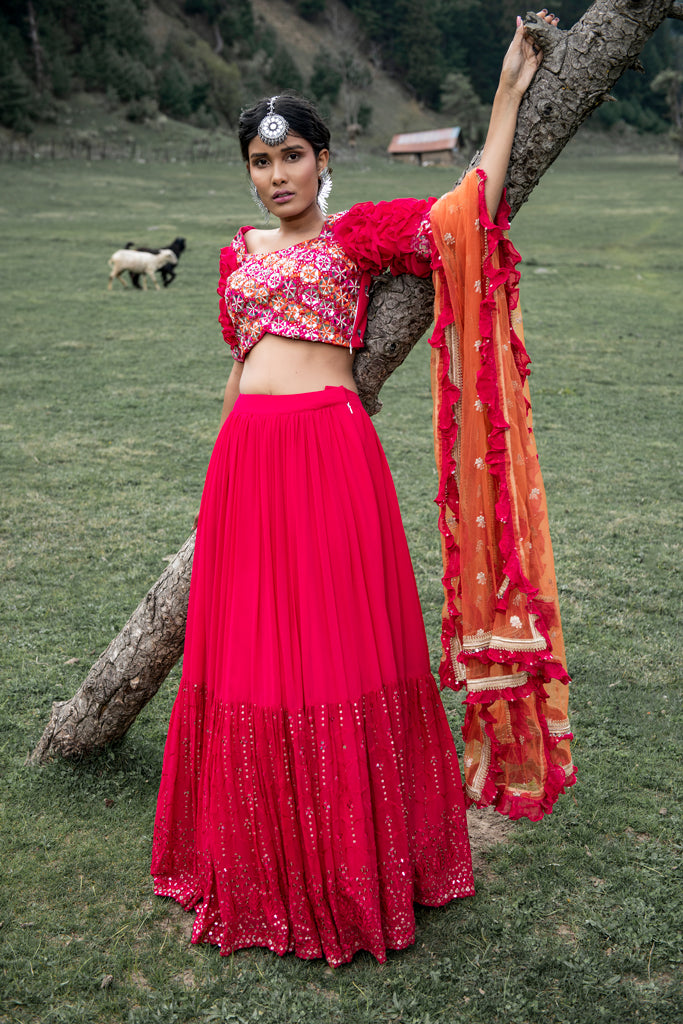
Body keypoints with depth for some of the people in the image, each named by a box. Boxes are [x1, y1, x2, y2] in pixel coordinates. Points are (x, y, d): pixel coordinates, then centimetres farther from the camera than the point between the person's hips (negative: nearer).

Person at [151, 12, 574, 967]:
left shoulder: (358, 233, 6)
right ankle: (261, 861, 27)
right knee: (247, 647, 9)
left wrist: (508, 91, 3)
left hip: (328, 447, -5)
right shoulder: (242, 252, 19)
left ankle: (354, 864, 18)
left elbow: (473, 211, 0)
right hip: (244, 454, 5)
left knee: (337, 643, 0)